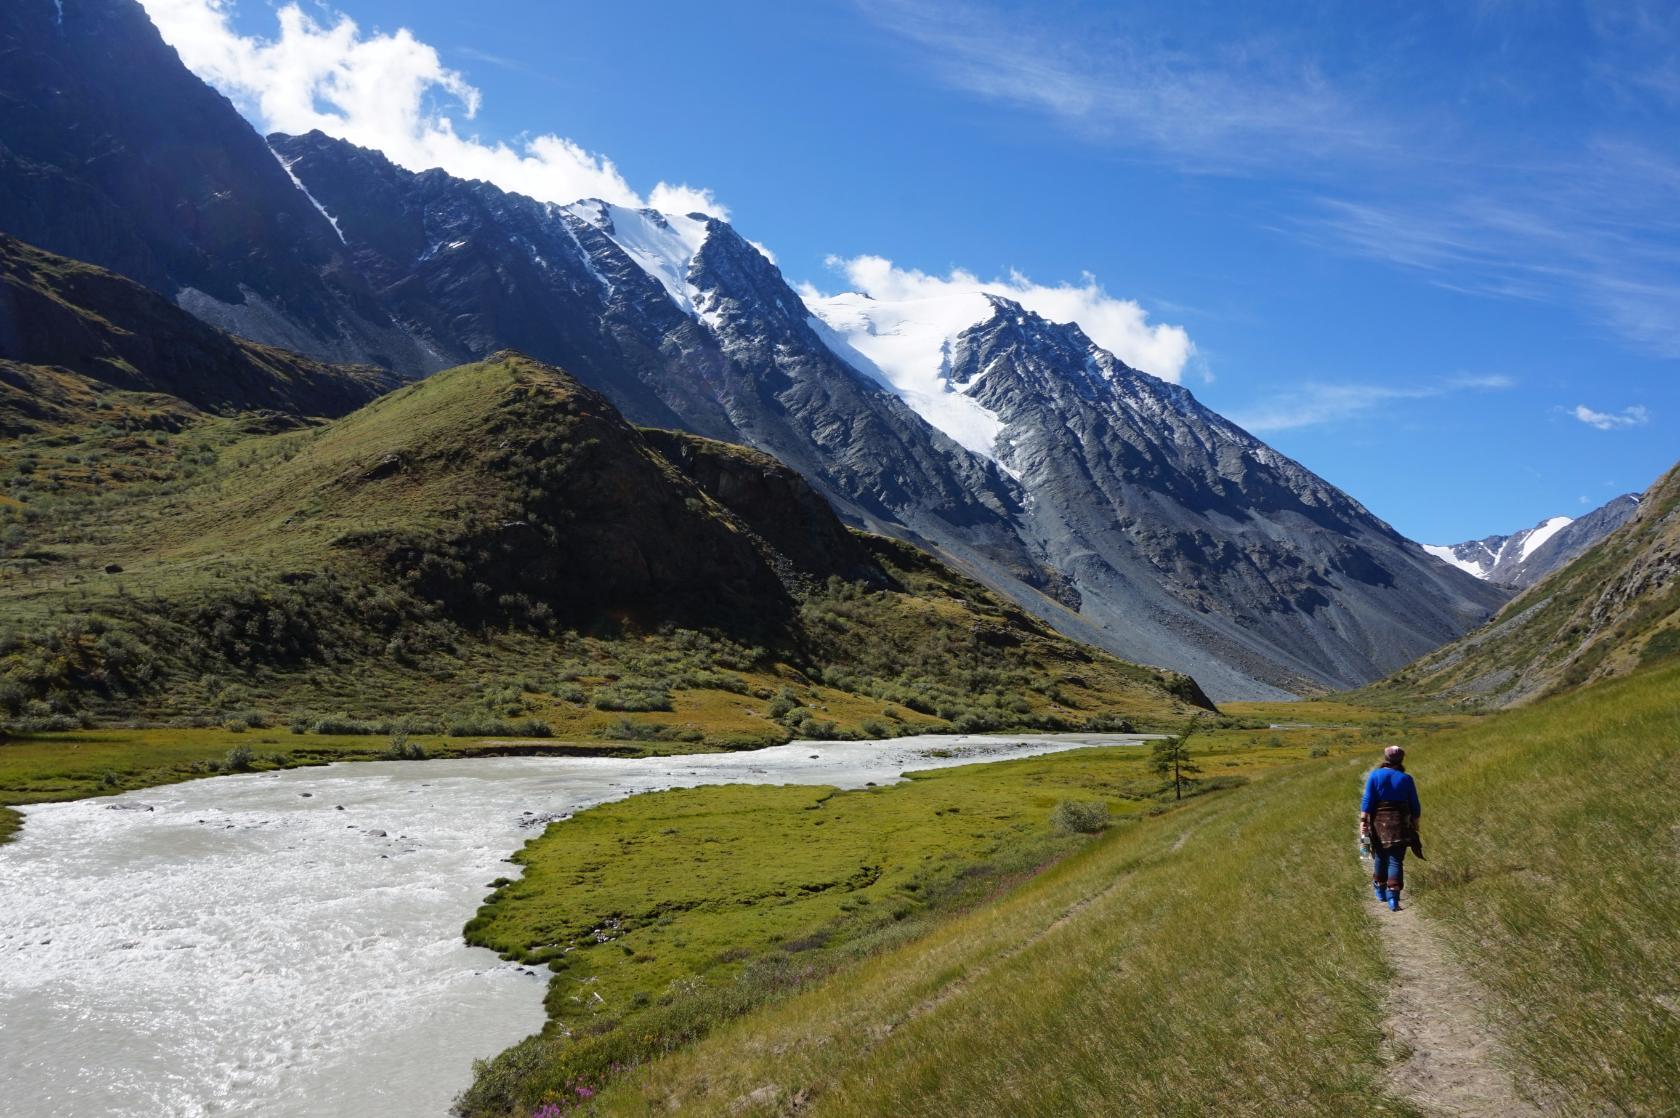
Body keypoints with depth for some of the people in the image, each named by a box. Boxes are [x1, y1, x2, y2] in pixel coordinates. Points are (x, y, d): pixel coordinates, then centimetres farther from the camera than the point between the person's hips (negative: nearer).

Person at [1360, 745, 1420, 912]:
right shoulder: (1406, 778, 1)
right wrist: (1415, 824, 18)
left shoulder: (1375, 775, -2)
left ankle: (1380, 890, 32)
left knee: (1380, 857, 17)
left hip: (1379, 823, 1)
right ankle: (1393, 898, -10)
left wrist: (1363, 821, -8)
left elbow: (1367, 801, -8)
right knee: (1396, 860, 0)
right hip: (1399, 823, 0)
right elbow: (1415, 806, 5)